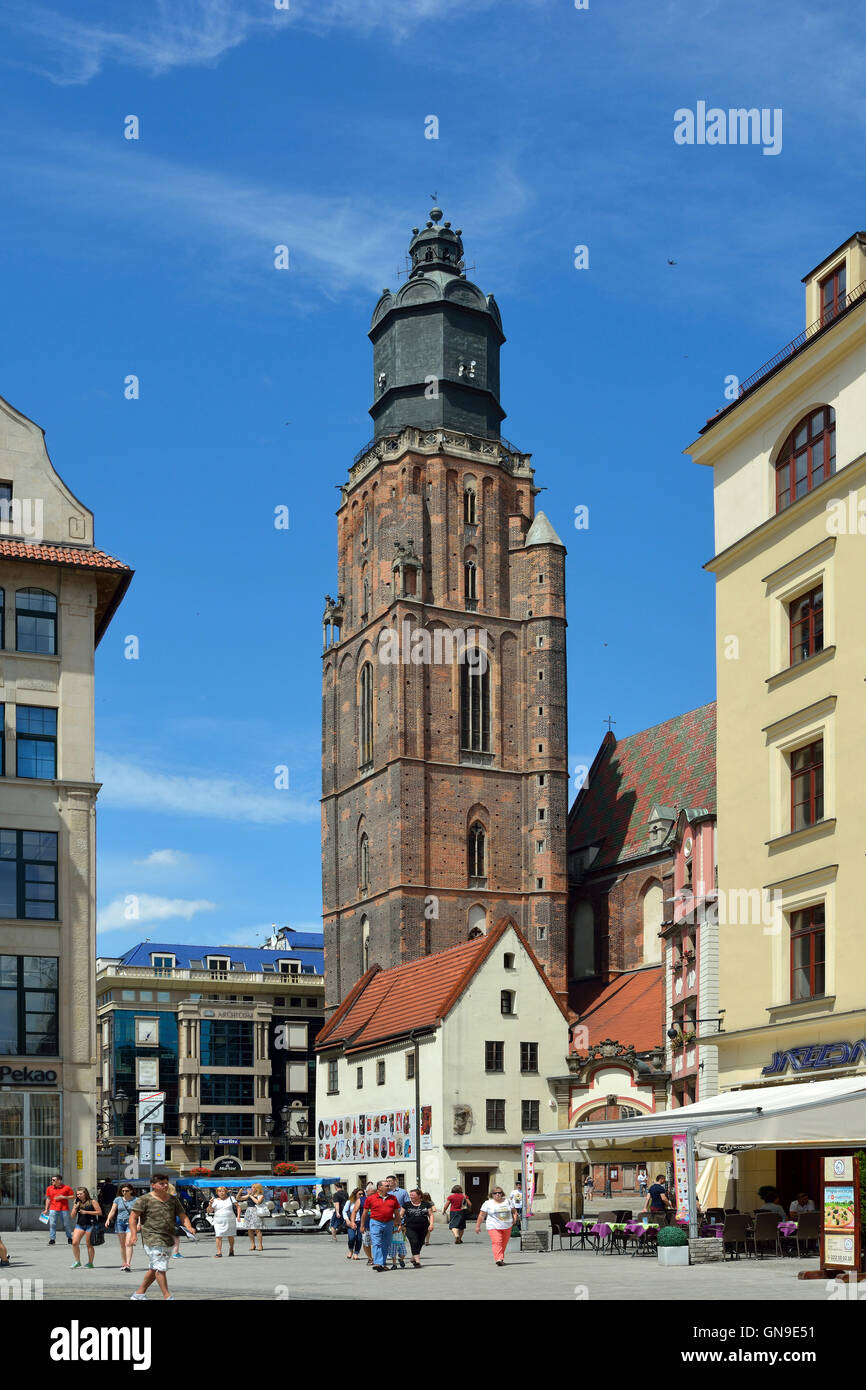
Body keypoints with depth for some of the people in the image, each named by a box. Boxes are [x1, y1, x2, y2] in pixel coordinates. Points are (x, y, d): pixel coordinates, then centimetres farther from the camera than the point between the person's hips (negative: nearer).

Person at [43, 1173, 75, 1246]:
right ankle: (51, 1239, -1)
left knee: (67, 1225, 4)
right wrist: (46, 1209, 10)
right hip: (53, 1209, 2)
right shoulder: (49, 1188, 8)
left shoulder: (66, 1188, -1)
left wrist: (63, 1197, -10)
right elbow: (48, 1199, 14)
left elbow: (73, 1196, 2)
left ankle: (69, 1238, 19)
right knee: (52, 1224, -7)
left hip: (64, 1209, -2)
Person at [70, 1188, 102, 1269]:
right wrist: (75, 1208, -8)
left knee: (89, 1244, 0)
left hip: (90, 1225, -5)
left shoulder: (92, 1201, -4)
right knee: (74, 1242, -7)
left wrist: (86, 1212, -12)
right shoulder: (77, 1202, 10)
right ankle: (77, 1262, 6)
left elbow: (99, 1212, -9)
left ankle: (90, 1263, 11)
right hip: (79, 1225, 5)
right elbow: (73, 1216, 12)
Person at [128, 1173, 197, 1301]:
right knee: (160, 1267, -13)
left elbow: (182, 1215, 13)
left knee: (154, 1269, 13)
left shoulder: (173, 1199, 13)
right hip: (152, 1237, -6)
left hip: (168, 1238, 6)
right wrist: (134, 1234, -15)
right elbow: (133, 1217, -5)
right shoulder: (145, 1199, -4)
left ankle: (139, 1293, 27)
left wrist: (189, 1227, -6)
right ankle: (167, 1296, -11)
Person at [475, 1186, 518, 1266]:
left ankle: (501, 1259, 21)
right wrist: (478, 1226, 4)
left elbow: (514, 1212, 15)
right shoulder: (487, 1203, 4)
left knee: (504, 1244, 7)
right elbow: (481, 1215, 6)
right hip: (494, 1227, -3)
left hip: (507, 1226, 3)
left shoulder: (507, 1201, 9)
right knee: (497, 1243, -17)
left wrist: (514, 1220, -1)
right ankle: (499, 1259, -26)